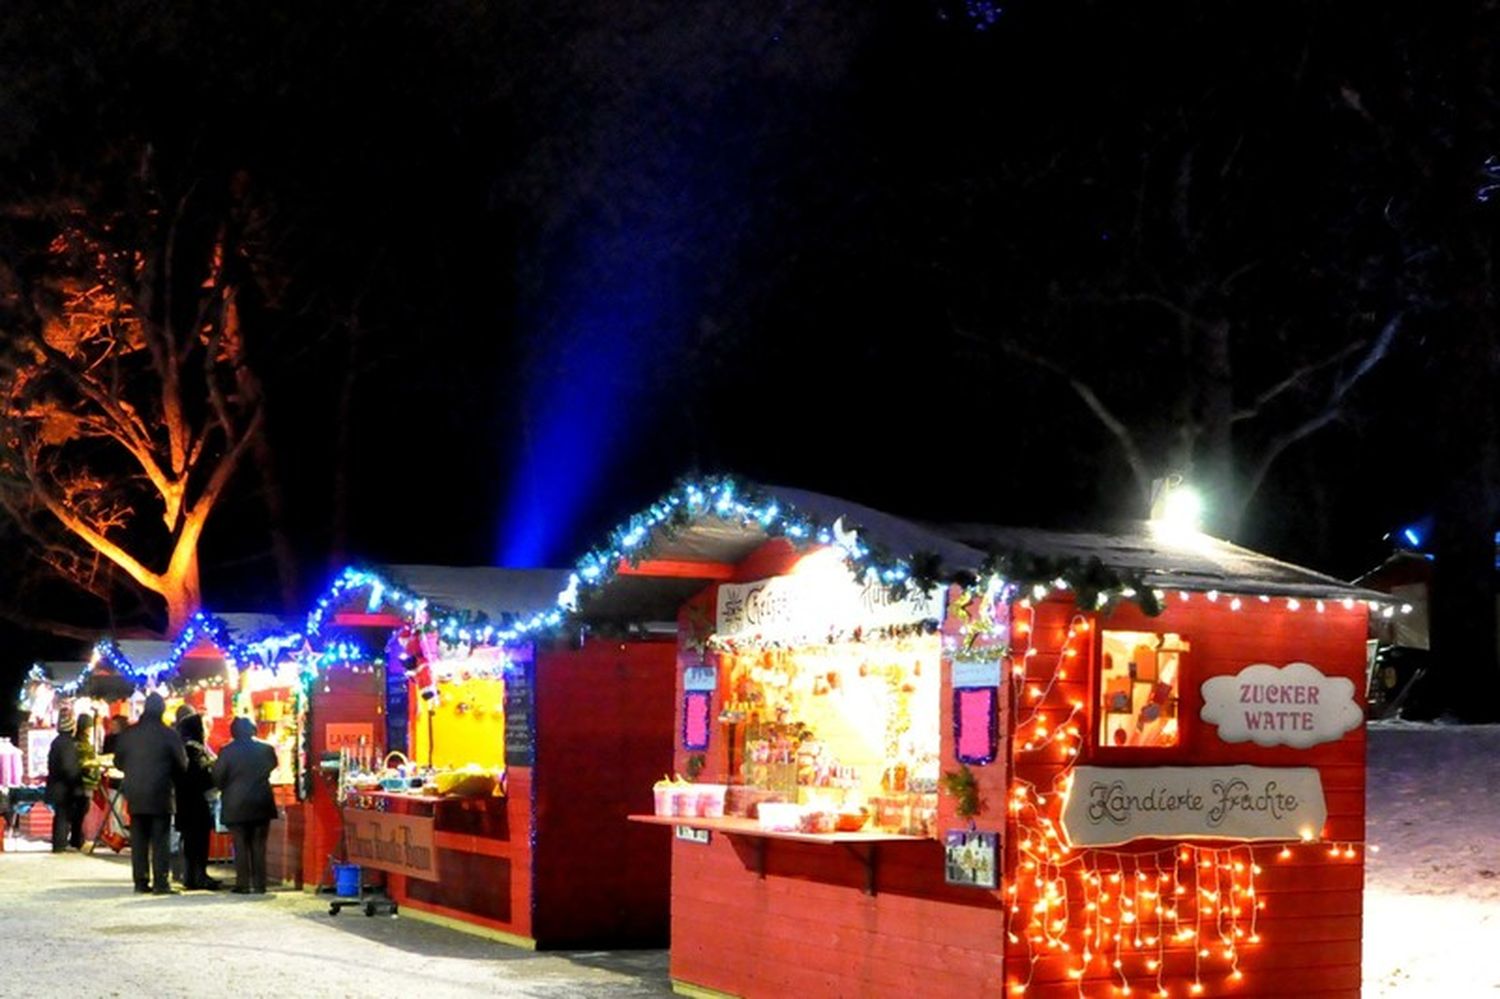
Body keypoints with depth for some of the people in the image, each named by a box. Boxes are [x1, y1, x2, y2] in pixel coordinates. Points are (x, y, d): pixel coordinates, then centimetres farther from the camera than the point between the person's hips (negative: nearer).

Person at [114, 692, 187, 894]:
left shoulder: (129, 733, 1)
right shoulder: (169, 735, -8)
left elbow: (118, 761, 9)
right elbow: (182, 764, -3)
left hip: (135, 795, 3)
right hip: (160, 794, -3)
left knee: (138, 840, 9)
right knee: (160, 840, 0)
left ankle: (141, 881, 10)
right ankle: (160, 882, -5)